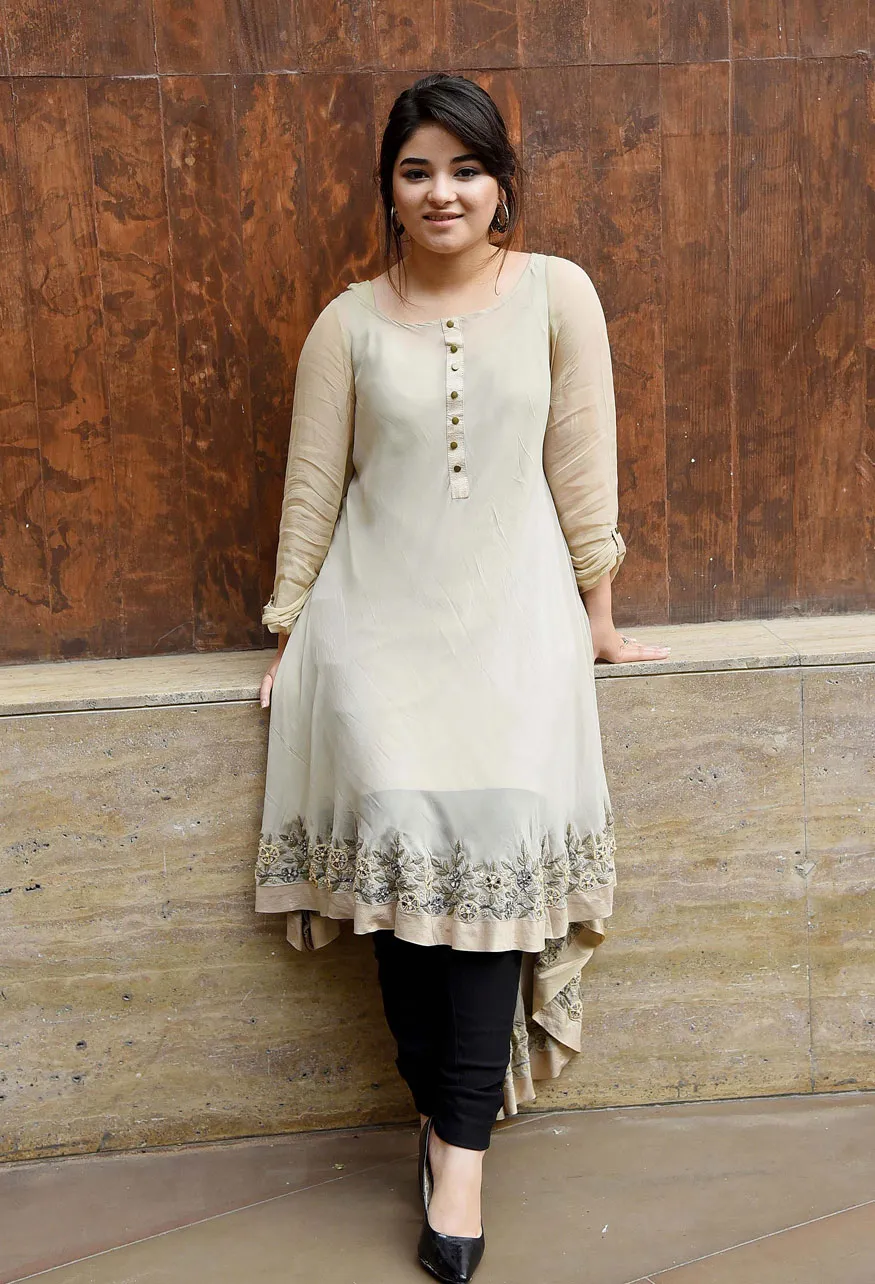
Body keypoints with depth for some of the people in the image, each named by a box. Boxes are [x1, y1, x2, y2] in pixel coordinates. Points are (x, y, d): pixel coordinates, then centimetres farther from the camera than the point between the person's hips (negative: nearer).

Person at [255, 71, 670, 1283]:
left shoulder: (556, 294, 3)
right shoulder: (349, 321, 6)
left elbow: (581, 463, 4)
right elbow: (313, 485, 9)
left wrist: (597, 612, 7)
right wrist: (289, 632, 10)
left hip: (511, 610, 0)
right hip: (378, 611, 1)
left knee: (494, 832, -18)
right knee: (401, 826, -18)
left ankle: (460, 1140, -4)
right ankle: (451, 1106, 2)